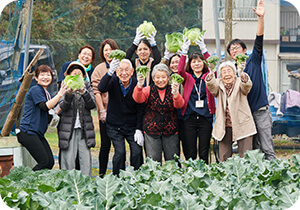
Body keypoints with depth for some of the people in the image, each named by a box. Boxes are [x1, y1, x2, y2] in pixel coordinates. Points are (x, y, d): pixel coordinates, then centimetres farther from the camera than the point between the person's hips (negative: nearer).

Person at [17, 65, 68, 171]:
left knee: (50, 162, -1)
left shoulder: (46, 94, 20)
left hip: (38, 133, 9)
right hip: (28, 132, -9)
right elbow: (45, 106, -21)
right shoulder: (35, 90, -6)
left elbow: (49, 118, 19)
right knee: (44, 162, -17)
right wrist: (60, 94, -21)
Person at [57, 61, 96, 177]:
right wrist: (69, 93, -27)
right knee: (68, 161, -6)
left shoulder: (87, 87, 11)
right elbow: (63, 106, -9)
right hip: (68, 129, -2)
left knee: (86, 160, -2)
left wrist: (84, 92, -20)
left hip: (84, 129, 2)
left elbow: (92, 105, -3)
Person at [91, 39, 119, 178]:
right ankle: (102, 174, 9)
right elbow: (96, 91, -1)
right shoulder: (99, 69, 4)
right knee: (106, 144, 1)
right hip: (106, 113, -2)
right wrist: (102, 111, -9)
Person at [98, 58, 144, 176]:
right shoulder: (113, 80, -8)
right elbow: (101, 89, -30)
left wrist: (139, 129, -6)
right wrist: (110, 72, -45)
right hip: (114, 126, -1)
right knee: (120, 152, -13)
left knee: (137, 152, -8)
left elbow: (140, 109, 0)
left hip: (132, 125, 1)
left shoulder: (137, 84, -6)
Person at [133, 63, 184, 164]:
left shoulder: (172, 90, 3)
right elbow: (138, 99, -17)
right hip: (152, 131, -1)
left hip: (171, 132, 1)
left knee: (173, 162, 3)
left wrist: (176, 94, -37)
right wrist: (139, 86, -38)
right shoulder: (149, 90, 2)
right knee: (153, 162, -2)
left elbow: (179, 105, -14)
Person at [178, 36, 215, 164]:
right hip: (189, 118, 0)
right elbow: (180, 70, -11)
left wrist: (204, 50, -21)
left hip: (205, 117, 0)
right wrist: (184, 52, -22)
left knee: (204, 152, 3)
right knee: (190, 153, 0)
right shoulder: (187, 78, 9)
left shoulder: (208, 76, 9)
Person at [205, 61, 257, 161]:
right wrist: (211, 74, -36)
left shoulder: (239, 83, 3)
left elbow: (247, 85, -20)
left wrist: (242, 73, -42)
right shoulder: (218, 84, 8)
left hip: (242, 125, -2)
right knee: (223, 158, 4)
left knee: (246, 157, -4)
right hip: (224, 126, 2)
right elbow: (211, 86, -14)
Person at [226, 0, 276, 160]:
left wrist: (261, 18, -21)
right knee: (252, 149, 6)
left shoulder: (253, 61, 5)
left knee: (267, 148, -7)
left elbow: (259, 41, -9)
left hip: (261, 111, -4)